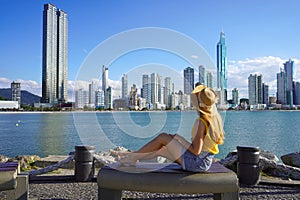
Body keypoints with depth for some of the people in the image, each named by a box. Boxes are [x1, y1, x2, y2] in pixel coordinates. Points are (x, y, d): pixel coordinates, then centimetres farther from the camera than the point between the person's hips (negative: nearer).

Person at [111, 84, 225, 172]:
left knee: (163, 137, -4)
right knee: (161, 148, 14)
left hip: (195, 162, -8)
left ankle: (133, 156, 8)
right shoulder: (215, 118, 2)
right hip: (205, 162, 8)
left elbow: (196, 150, -26)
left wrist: (180, 139, -11)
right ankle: (131, 158, 23)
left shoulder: (202, 122, -23)